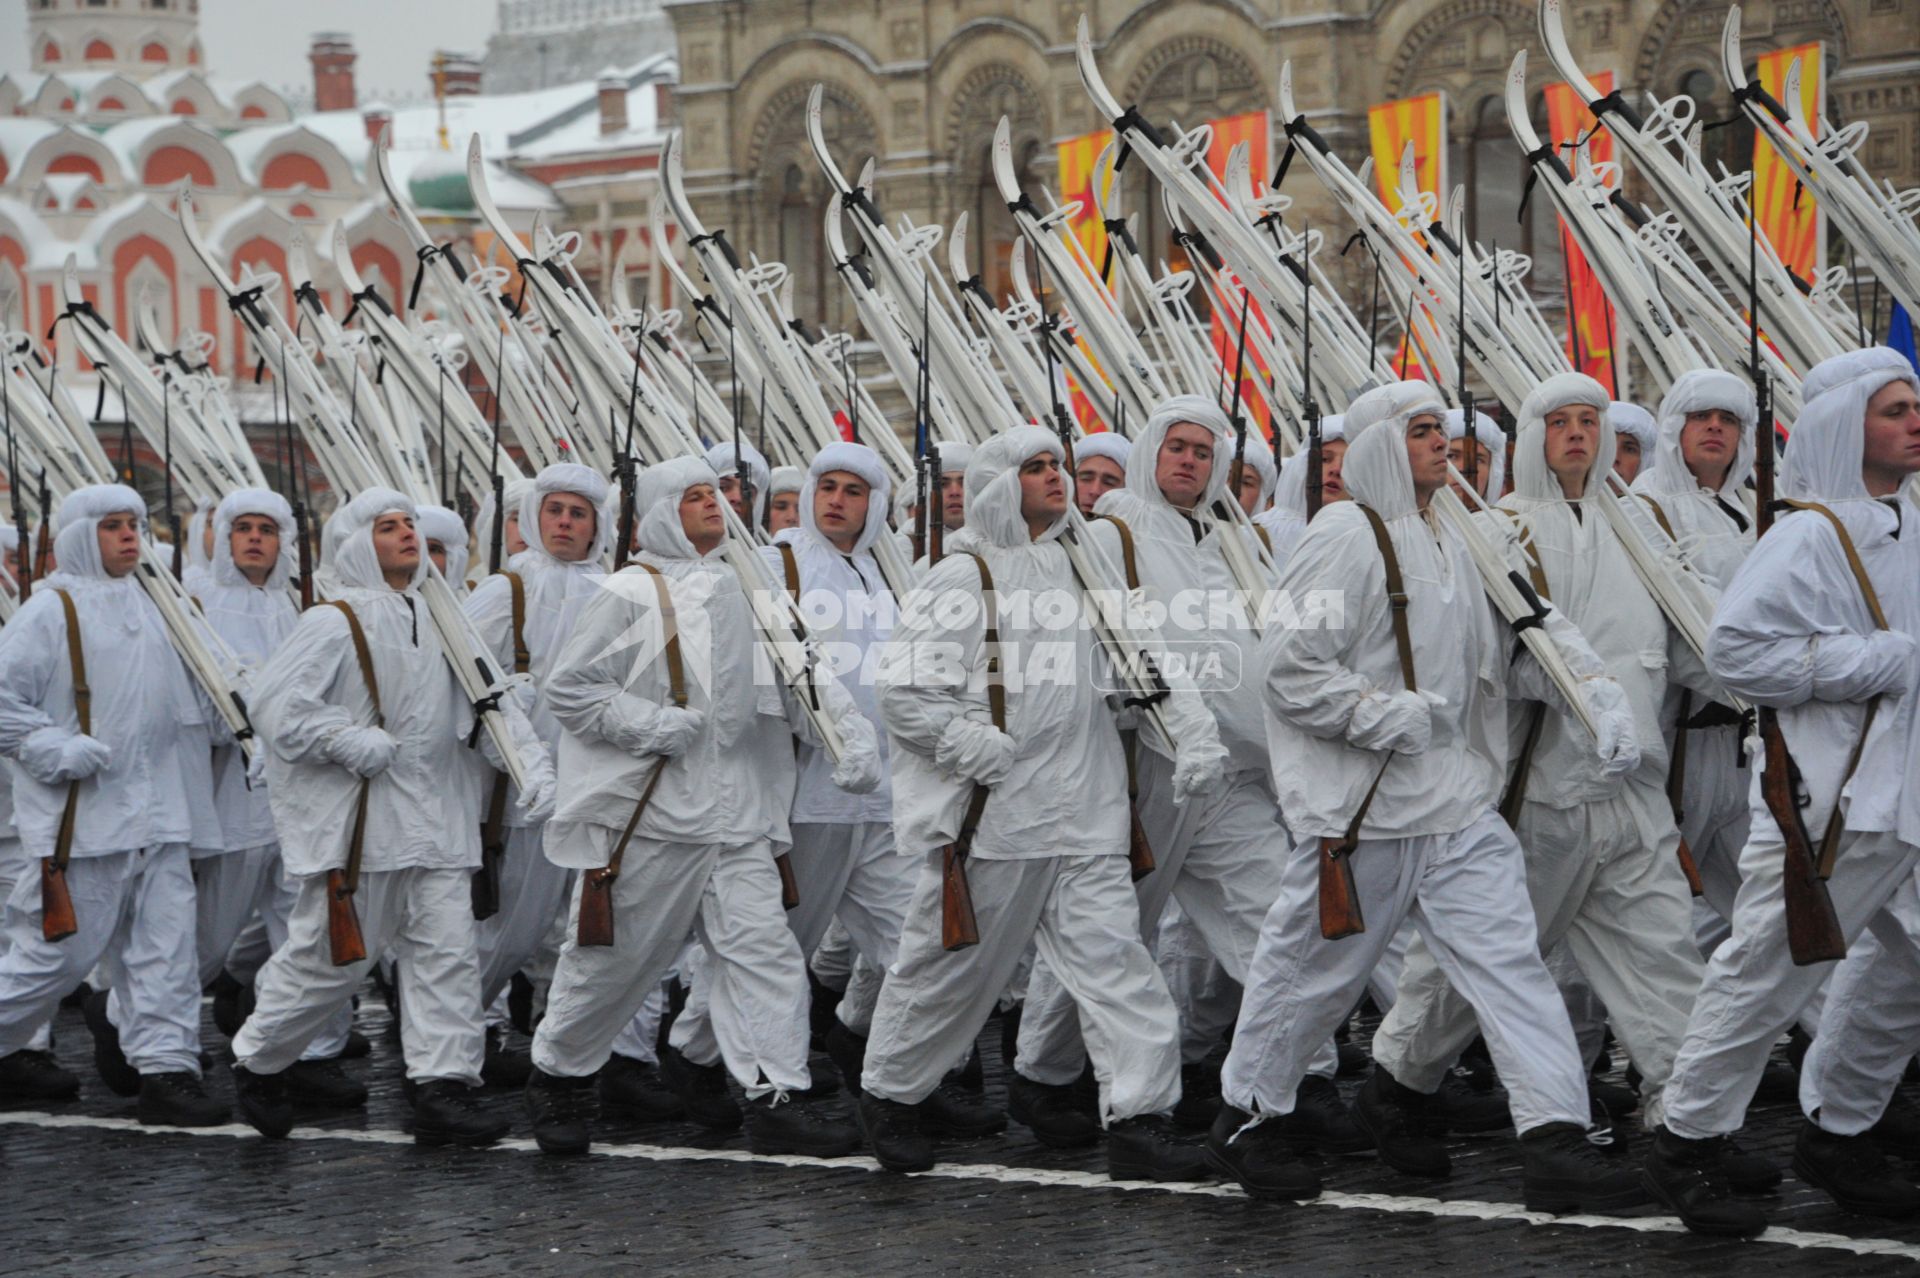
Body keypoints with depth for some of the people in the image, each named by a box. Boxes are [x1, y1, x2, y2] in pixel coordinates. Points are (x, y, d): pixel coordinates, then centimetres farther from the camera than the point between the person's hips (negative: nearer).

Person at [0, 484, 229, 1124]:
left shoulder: (147, 605, 15)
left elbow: (182, 695, 30)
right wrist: (59, 751, -17)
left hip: (155, 809, 7)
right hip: (82, 814, -6)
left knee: (165, 941, 2)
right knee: (60, 949, -1)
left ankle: (165, 1065, 7)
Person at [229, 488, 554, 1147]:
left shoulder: (441, 622, 14)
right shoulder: (334, 624, -7)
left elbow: (490, 702, 14)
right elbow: (276, 704, -15)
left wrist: (531, 762, 1)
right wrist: (350, 742, -18)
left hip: (435, 822, 6)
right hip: (353, 822, -6)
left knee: (446, 950, -1)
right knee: (328, 957, 1)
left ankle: (443, 1087, 1)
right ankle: (257, 1063, 22)